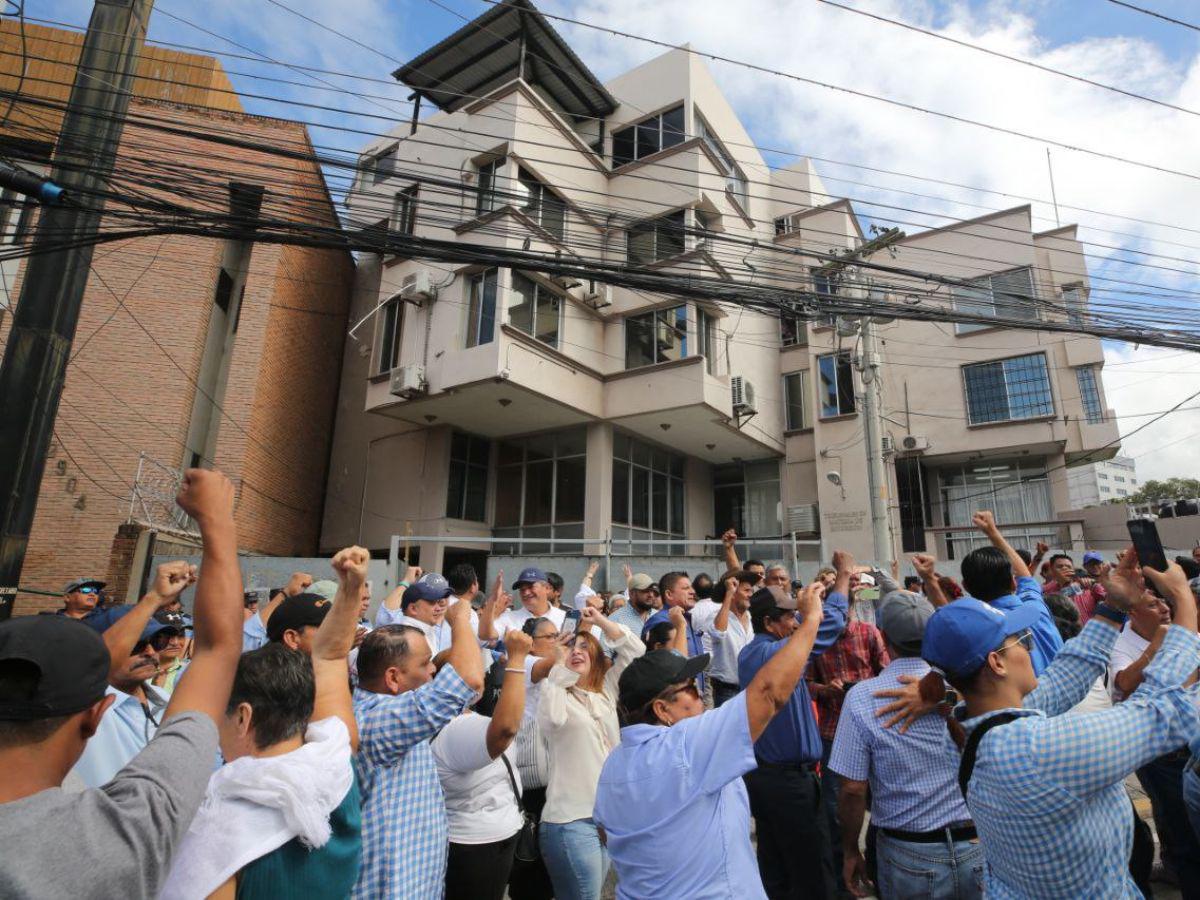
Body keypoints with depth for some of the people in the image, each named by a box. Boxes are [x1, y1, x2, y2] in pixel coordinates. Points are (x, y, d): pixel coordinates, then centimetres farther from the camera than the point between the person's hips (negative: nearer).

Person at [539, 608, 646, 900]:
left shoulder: (606, 691, 8)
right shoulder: (557, 694, -8)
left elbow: (635, 650, 6)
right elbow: (552, 717, -32)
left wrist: (600, 620, -4)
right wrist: (559, 664, -23)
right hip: (571, 820, -6)